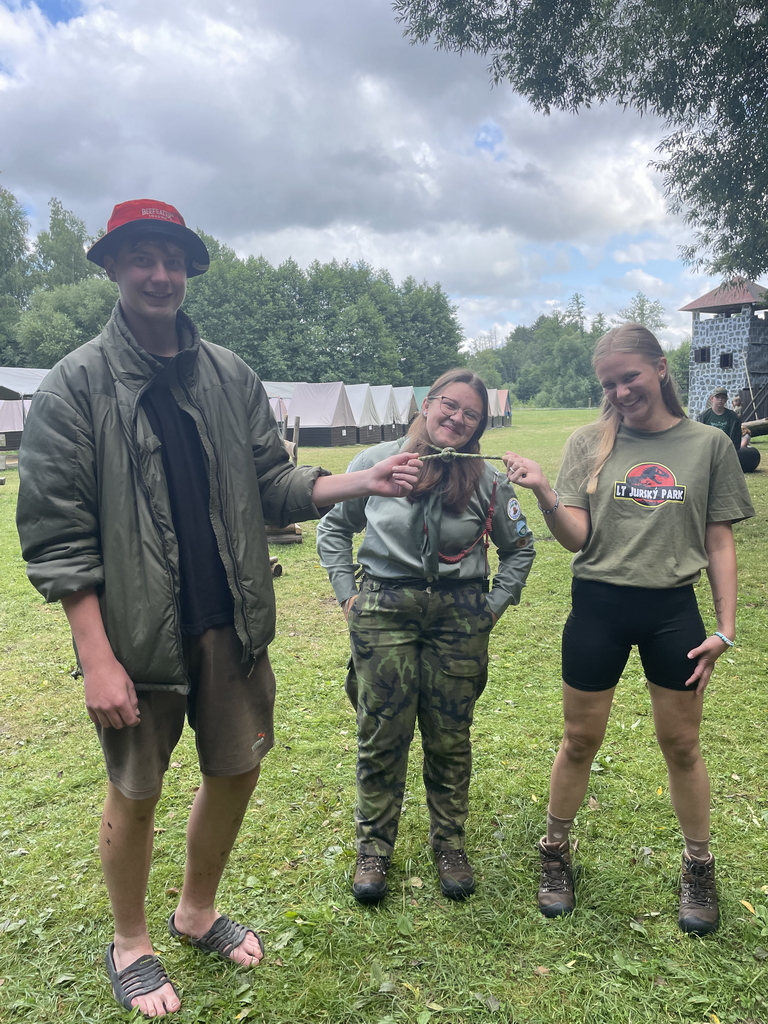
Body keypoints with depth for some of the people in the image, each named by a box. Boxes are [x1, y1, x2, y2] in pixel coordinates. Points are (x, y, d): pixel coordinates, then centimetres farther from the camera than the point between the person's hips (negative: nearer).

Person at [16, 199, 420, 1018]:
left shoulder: (230, 376, 5)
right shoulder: (75, 386, -8)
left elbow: (272, 486, 7)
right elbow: (57, 536, -10)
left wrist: (363, 482, -7)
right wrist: (98, 658, -15)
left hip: (231, 623, 5)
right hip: (137, 634, -4)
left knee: (237, 769, 17)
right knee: (135, 794, 13)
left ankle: (197, 912, 44)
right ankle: (130, 944, 40)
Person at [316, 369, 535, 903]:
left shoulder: (488, 480, 0)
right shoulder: (375, 463, -1)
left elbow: (520, 548, 13)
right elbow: (333, 527, 11)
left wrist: (493, 607, 4)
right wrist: (347, 592, 4)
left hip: (460, 616, 1)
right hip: (384, 611, 0)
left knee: (450, 738, 10)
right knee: (382, 736, 6)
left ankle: (450, 846, 31)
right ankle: (374, 849, 26)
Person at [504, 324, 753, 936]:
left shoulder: (708, 445, -1)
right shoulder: (590, 444, -3)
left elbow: (720, 543, 3)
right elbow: (576, 538, -8)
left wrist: (725, 628, -1)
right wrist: (544, 494, -26)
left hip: (673, 610, 1)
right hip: (598, 608, 0)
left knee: (681, 745, 15)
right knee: (581, 741, 13)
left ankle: (699, 868, 38)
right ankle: (556, 855, 35)